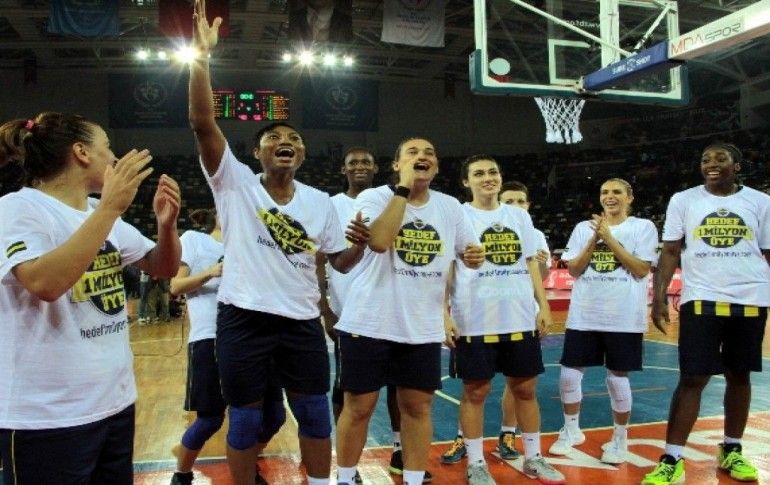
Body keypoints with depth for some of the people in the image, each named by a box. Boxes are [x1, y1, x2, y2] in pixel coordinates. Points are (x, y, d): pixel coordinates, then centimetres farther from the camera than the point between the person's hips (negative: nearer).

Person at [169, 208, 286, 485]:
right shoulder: (193, 239, 10)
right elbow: (175, 287, 1)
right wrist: (209, 273, -13)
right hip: (210, 338, -5)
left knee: (274, 414, 3)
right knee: (210, 419, -2)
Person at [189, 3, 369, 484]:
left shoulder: (321, 202, 6)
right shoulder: (235, 183, -3)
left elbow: (341, 263, 8)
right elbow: (202, 123, -15)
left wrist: (359, 245, -15)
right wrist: (201, 55, -24)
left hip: (302, 319, 3)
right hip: (243, 317, -2)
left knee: (315, 412, 12)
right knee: (245, 418, 9)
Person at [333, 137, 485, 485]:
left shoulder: (450, 206, 5)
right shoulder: (374, 197, -8)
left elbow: (468, 249, 17)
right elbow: (379, 241, -27)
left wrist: (474, 256, -7)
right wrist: (404, 188, -22)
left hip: (423, 329, 4)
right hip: (369, 324, -4)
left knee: (417, 407, 12)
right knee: (358, 407, 8)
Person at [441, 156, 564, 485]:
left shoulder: (519, 216, 11)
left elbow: (531, 264, 13)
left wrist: (543, 305, 5)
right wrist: (444, 313, -13)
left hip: (521, 319, 4)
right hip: (474, 322, -4)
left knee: (525, 388, 13)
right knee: (475, 391, 5)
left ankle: (533, 458, 28)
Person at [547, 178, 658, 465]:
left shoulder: (643, 227, 1)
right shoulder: (584, 228, 9)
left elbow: (642, 270, -9)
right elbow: (574, 270, 4)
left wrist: (610, 239, -11)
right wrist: (594, 240, -8)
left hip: (623, 316, -3)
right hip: (584, 315, 3)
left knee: (617, 377, 4)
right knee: (569, 373, 4)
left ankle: (620, 439, 23)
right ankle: (571, 431, 25)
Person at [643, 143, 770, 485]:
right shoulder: (683, 200, 3)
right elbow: (670, 252, 3)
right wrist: (659, 297, -6)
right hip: (701, 300, -2)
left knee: (739, 376, 12)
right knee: (692, 378, -4)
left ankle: (732, 450, 29)